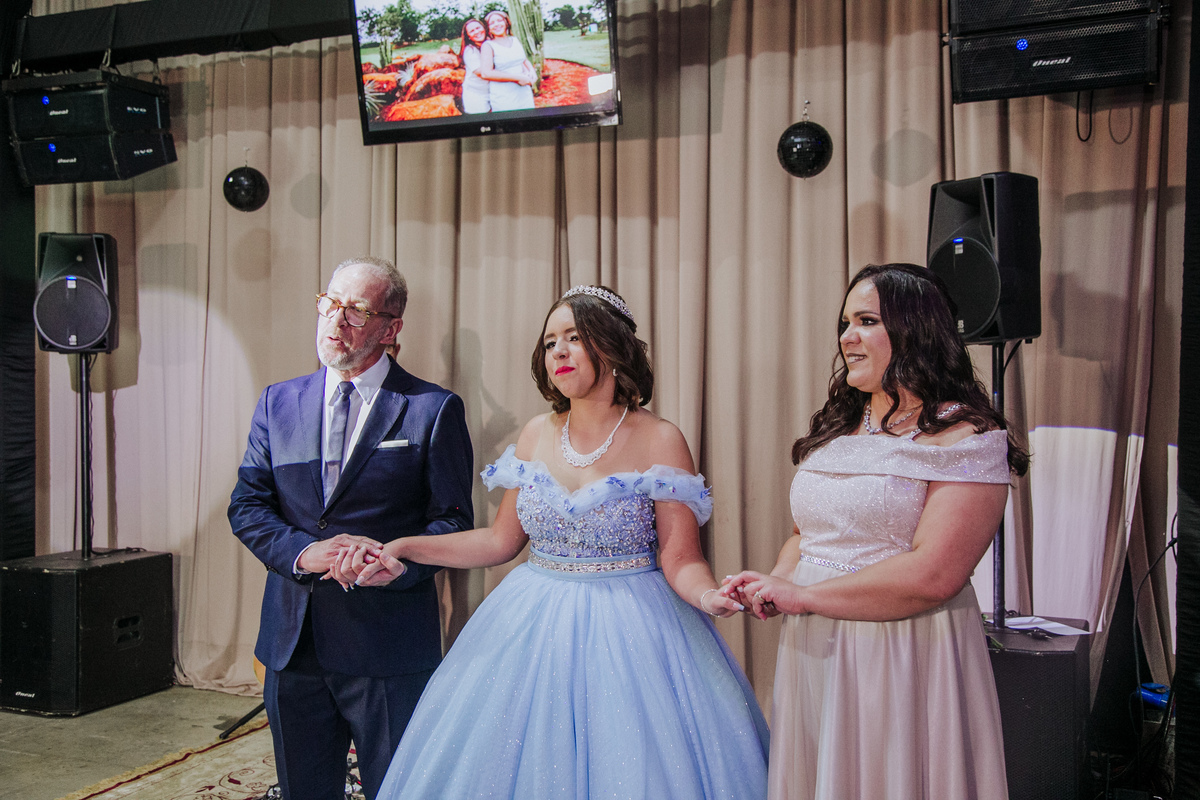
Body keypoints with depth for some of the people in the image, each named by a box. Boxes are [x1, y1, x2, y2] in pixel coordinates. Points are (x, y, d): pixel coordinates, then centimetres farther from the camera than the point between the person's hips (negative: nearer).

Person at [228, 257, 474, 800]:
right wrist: (302, 552, -13)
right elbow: (246, 505, 5)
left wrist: (397, 561, -24)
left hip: (389, 642, -4)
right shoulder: (278, 403, 8)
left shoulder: (434, 409, -5)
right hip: (292, 639, 4)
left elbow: (453, 519, -5)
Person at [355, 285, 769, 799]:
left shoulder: (660, 442, -9)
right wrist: (407, 548, 1)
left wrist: (708, 596, -32)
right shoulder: (536, 435, 4)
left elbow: (681, 560, -10)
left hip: (630, 631, -4)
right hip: (534, 630, 4)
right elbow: (501, 540, 9)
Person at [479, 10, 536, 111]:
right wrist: (517, 78, -18)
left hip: (524, 94, 5)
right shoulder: (487, 46, -4)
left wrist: (531, 71, 1)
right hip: (503, 98, -5)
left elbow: (525, 61, 28)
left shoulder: (515, 40, 13)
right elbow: (485, 73, -18)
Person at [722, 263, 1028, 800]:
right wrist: (775, 581, -2)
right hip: (812, 654, 7)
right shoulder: (837, 428, 12)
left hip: (906, 659, -7)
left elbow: (932, 576, -22)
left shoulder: (964, 435, -12)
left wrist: (801, 594, -16)